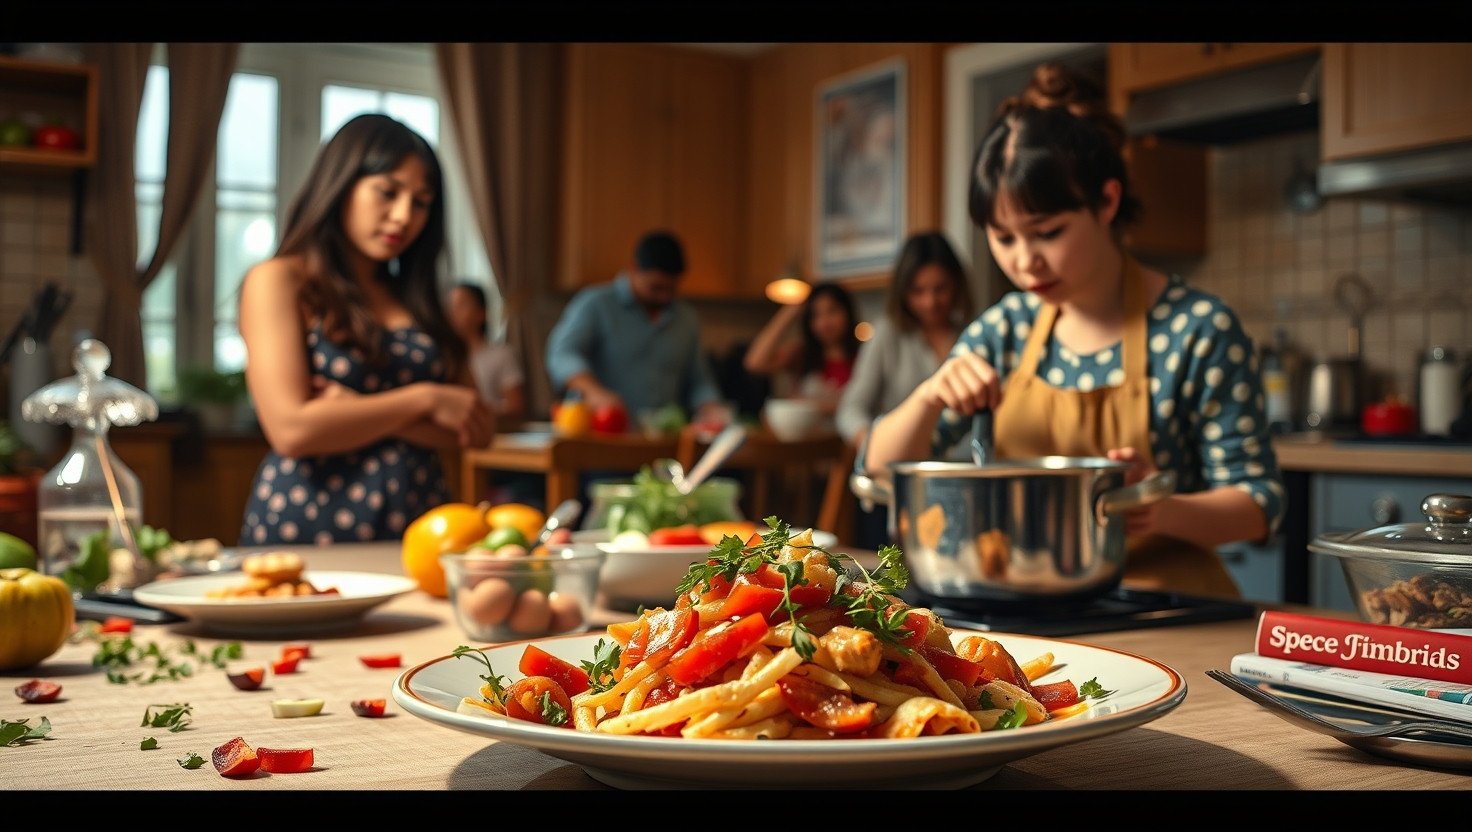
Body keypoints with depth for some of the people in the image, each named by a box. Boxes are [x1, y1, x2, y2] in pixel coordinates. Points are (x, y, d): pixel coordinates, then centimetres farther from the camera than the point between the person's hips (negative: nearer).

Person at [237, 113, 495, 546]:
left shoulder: (414, 296, 18)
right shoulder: (278, 281, 3)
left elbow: (476, 428, 9)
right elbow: (292, 429, -9)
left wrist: (364, 415, -5)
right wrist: (424, 399, -4)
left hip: (419, 524, 4)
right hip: (308, 528, -4)